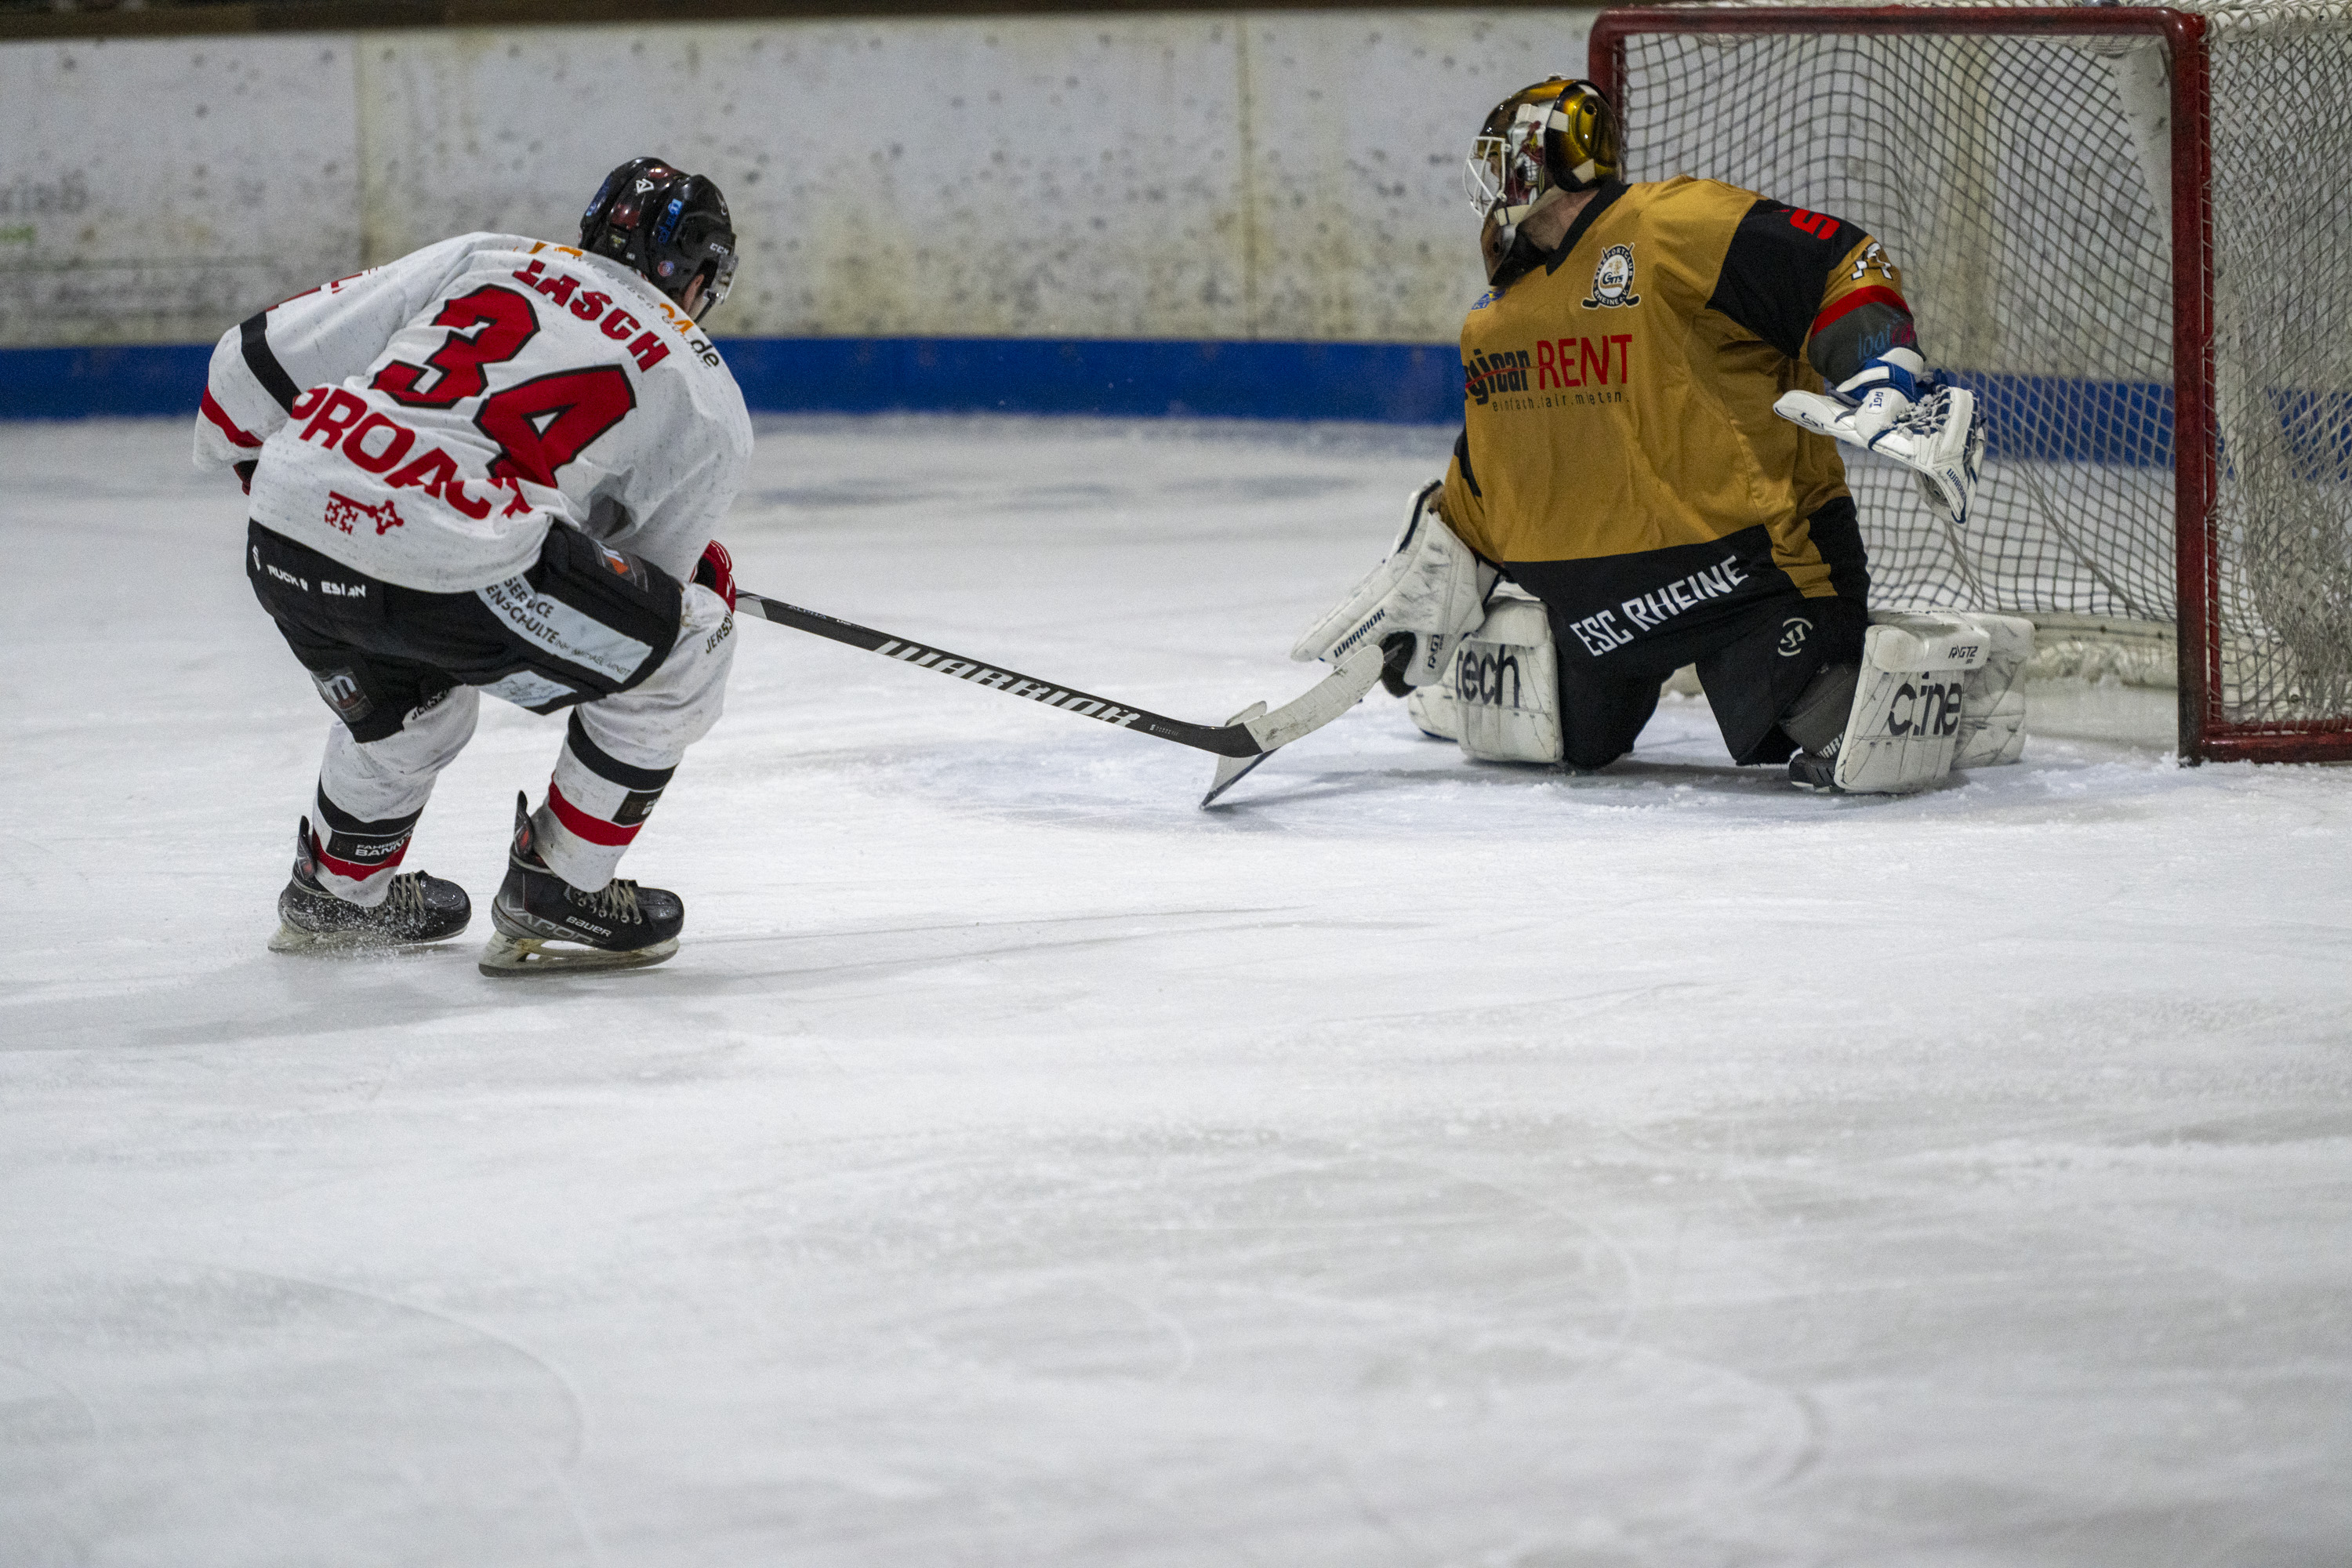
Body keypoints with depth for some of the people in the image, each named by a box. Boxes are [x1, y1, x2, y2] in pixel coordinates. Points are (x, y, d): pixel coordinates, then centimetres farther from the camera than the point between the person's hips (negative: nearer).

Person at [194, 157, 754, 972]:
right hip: (451, 569, -6)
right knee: (689, 641, 15)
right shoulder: (709, 402, 15)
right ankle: (555, 897, 18)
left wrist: (273, 480, 37)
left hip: (283, 539, 6)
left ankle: (335, 891, 54)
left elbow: (257, 363, 20)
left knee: (407, 690, 37)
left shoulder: (480, 257, 23)